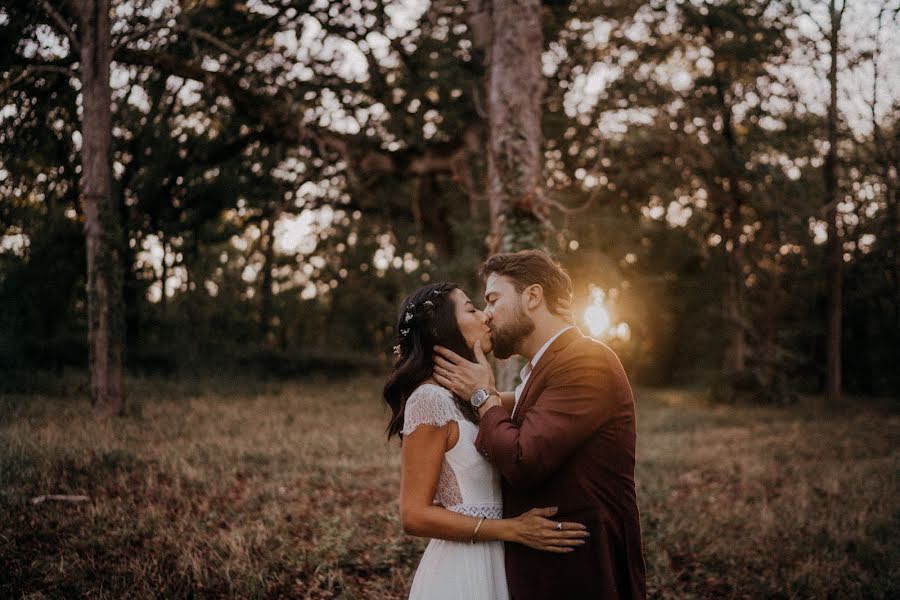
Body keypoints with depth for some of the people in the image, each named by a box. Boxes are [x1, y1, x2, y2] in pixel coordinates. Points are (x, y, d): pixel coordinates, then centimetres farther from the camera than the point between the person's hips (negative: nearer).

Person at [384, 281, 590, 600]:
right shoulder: (430, 400, -18)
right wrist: (512, 529, -22)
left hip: (490, 564, 9)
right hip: (459, 571, -9)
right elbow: (415, 514, -20)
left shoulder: (466, 398, 9)